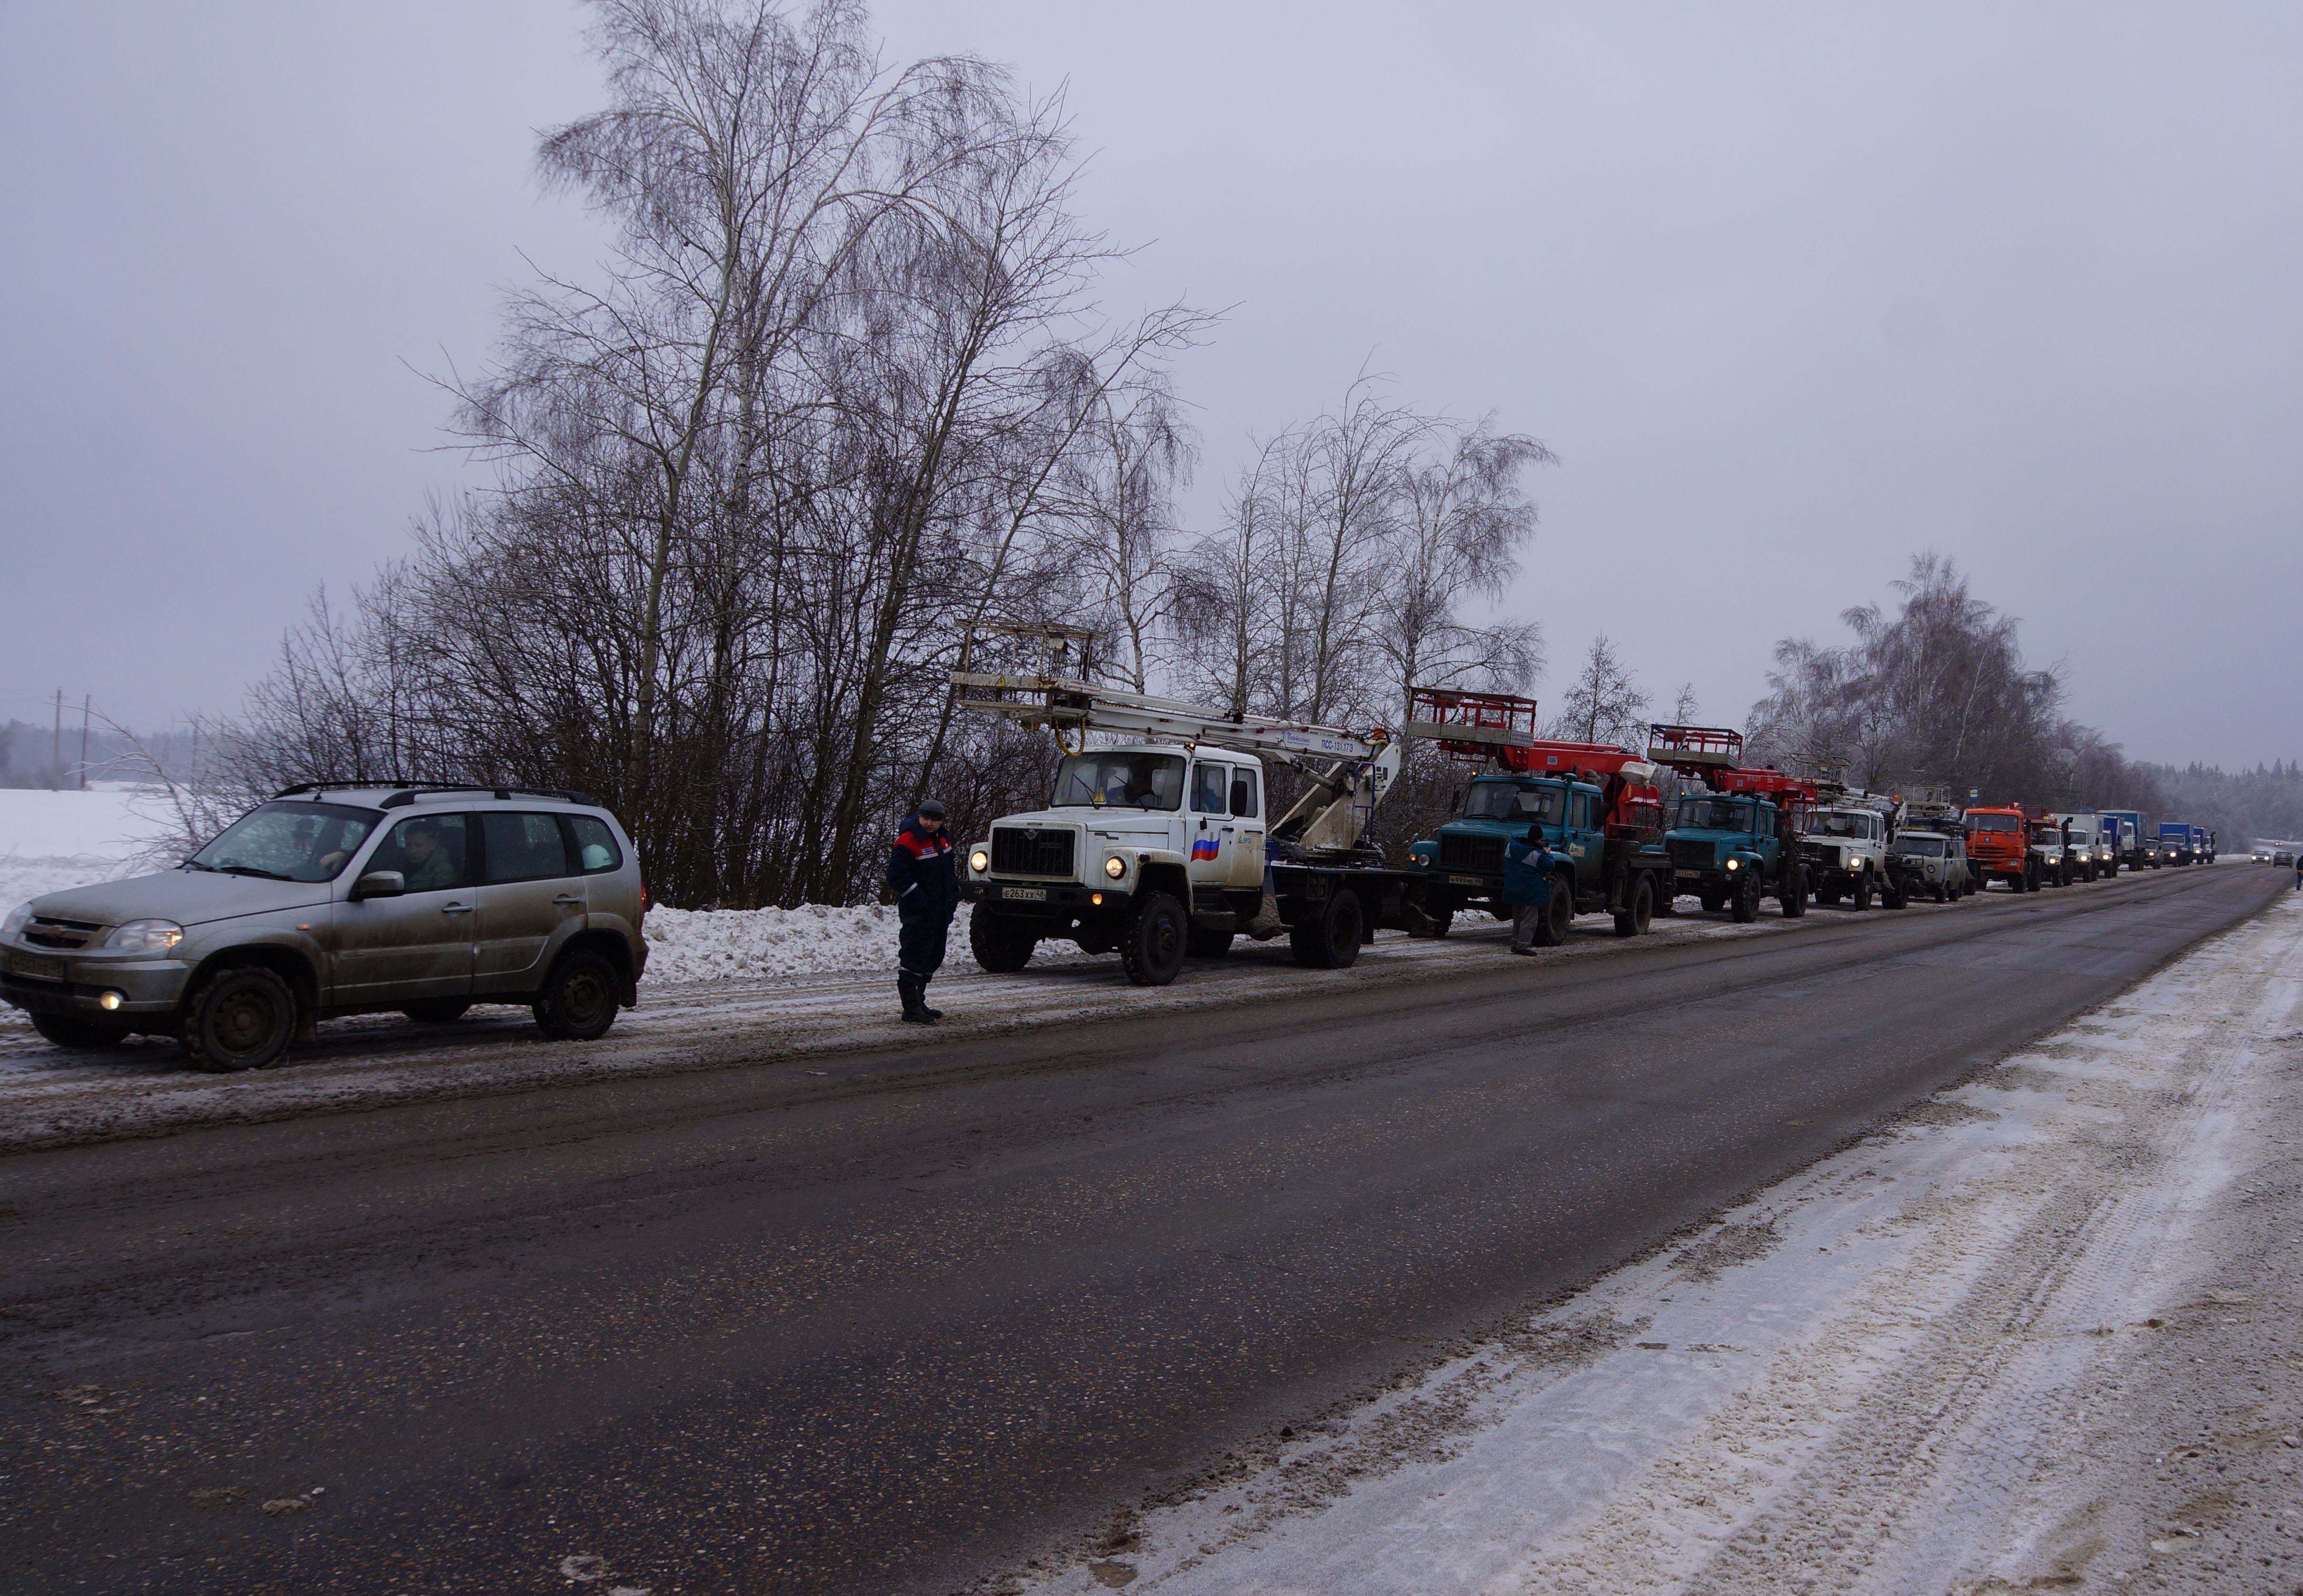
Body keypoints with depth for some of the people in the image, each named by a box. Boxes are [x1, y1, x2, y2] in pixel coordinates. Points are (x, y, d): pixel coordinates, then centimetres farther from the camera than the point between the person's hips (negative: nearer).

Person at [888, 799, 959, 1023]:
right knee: (914, 958, -7)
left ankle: (919, 1003, 24)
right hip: (918, 914, -9)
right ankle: (911, 1009, -3)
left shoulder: (942, 839, 11)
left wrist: (954, 891, 14)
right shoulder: (907, 843, -16)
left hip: (941, 912, 9)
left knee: (933, 958, 14)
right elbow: (897, 876, -20)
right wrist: (921, 902, -20)